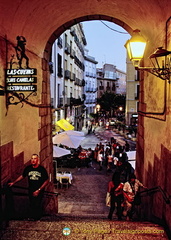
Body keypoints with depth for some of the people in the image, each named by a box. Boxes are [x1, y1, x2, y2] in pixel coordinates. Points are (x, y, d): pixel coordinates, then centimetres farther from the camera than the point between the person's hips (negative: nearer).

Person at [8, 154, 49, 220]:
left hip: (39, 191, -3)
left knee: (37, 205, -6)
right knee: (32, 205, 6)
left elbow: (46, 181, -7)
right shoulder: (28, 168, -2)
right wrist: (13, 182, 13)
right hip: (31, 190, 3)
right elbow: (22, 176, 15)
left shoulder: (42, 169, -11)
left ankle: (37, 219, 11)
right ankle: (32, 218, 23)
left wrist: (39, 190, -13)